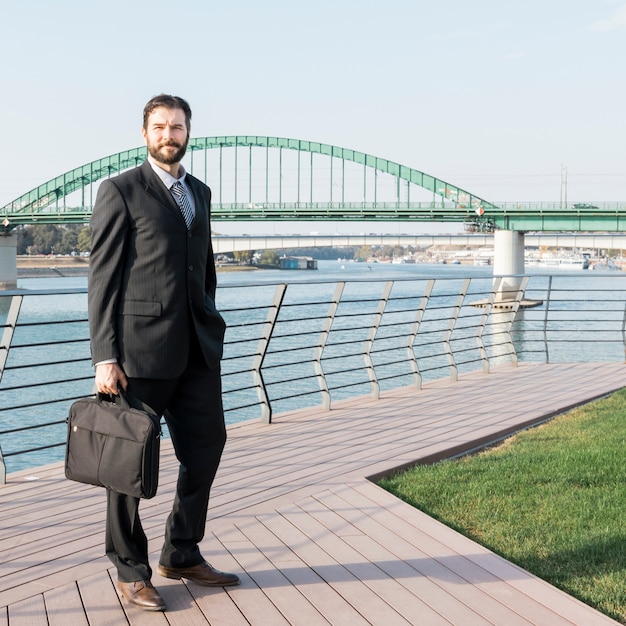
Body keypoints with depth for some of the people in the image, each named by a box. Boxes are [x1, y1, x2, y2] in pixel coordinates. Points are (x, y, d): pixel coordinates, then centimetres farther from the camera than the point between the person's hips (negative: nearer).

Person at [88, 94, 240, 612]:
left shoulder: (200, 192, 16)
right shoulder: (121, 191, -3)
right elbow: (103, 277, -8)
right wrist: (105, 356, -13)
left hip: (197, 349, 7)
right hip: (142, 347, -6)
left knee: (206, 446, 11)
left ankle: (181, 554, 28)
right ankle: (131, 569, 19)